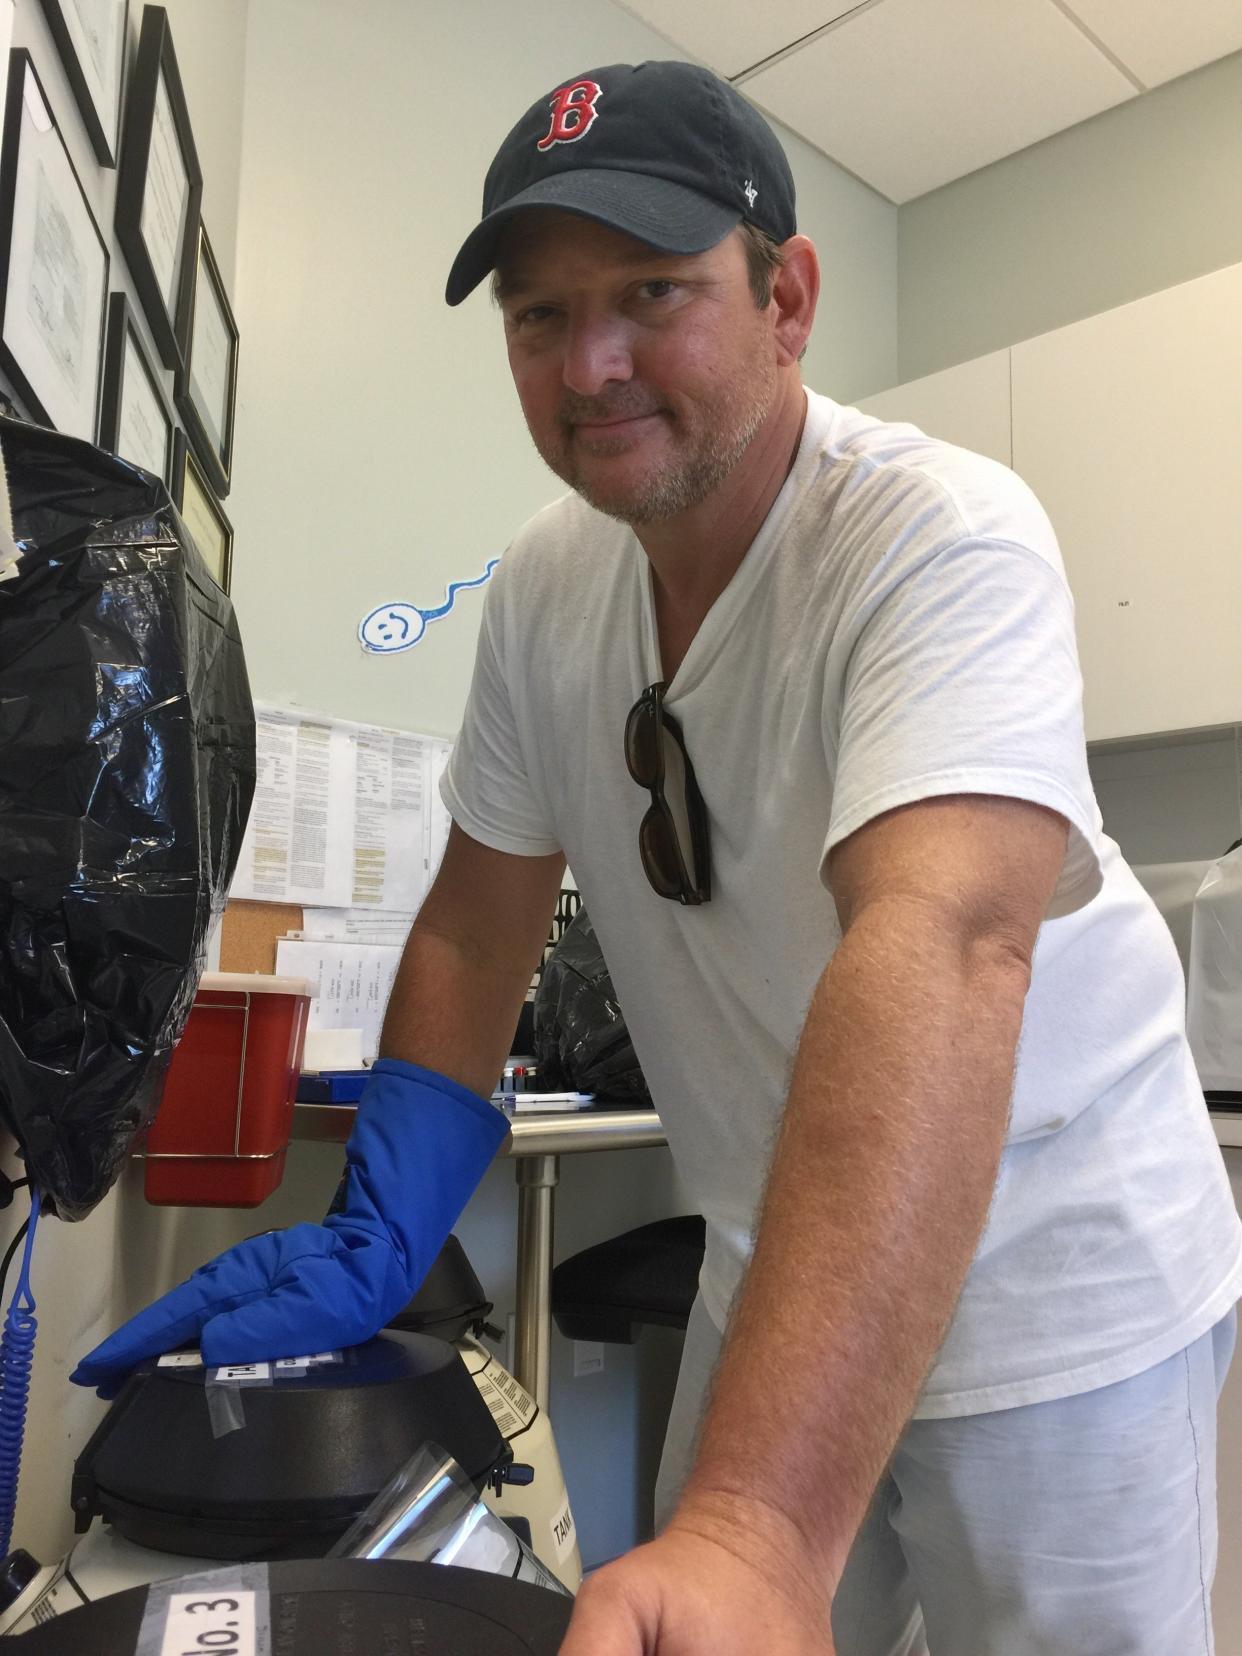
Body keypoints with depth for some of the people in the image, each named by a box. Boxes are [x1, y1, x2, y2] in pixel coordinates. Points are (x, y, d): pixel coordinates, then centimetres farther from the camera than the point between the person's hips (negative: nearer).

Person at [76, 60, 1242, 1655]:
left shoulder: (944, 543, -24)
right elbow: (475, 926, 1)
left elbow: (937, 955, -39)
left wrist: (757, 1528, -46)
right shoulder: (545, 580, -5)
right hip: (773, 1287, 5)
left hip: (1054, 1301, -4)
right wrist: (369, 1243, -6)